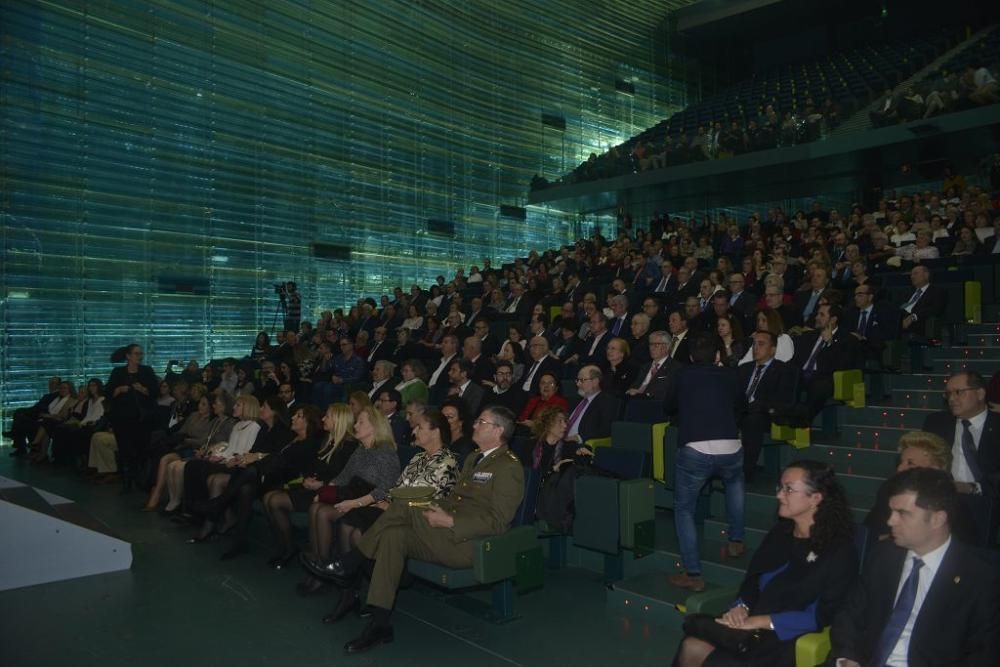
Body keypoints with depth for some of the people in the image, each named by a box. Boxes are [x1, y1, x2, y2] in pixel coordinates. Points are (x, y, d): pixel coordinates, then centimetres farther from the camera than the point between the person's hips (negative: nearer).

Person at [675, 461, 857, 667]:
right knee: (692, 646, -23)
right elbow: (752, 580, 15)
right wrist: (741, 607, -8)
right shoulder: (779, 533, 12)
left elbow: (822, 616, -14)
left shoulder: (839, 551, -8)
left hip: (791, 642, -6)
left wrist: (759, 621, -17)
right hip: (753, 630, 6)